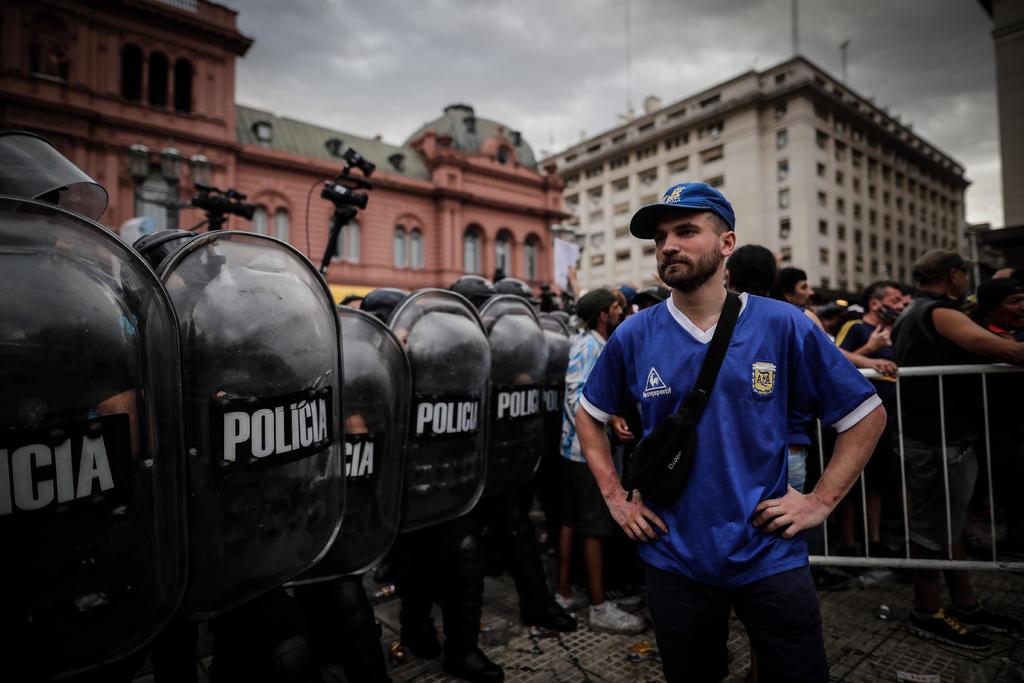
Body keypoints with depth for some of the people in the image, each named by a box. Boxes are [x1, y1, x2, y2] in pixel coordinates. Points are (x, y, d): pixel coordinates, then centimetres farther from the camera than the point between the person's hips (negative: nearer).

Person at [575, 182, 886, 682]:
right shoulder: (633, 337, -6)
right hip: (673, 559, 2)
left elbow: (866, 415, 1)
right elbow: (589, 416, 9)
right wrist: (614, 496, 1)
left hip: (771, 558, -1)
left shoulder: (784, 326, -9)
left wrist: (821, 500, -6)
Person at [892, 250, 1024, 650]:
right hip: (942, 441, -10)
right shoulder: (939, 312, -15)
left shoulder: (910, 316, 17)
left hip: (926, 436, 10)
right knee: (934, 528, 0)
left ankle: (965, 605, 29)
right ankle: (927, 614, 12)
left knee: (947, 524, 17)